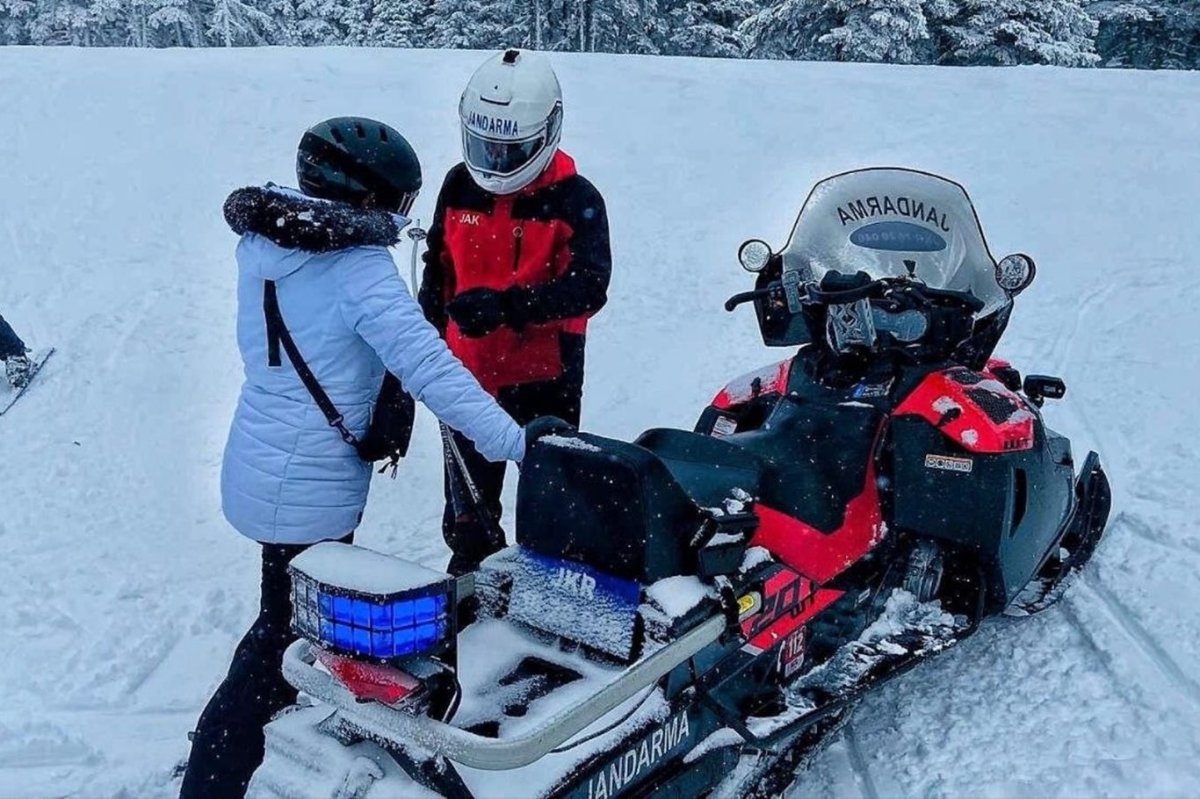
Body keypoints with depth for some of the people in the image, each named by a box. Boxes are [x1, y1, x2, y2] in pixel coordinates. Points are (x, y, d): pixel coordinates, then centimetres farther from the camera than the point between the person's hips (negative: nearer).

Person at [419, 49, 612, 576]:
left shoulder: (576, 199, -13)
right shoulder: (459, 188, 1)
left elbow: (590, 286, -24)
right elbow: (437, 271, 13)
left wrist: (507, 305, -36)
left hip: (545, 374, -5)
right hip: (468, 370, 5)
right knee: (469, 490, 22)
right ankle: (468, 569, 43)